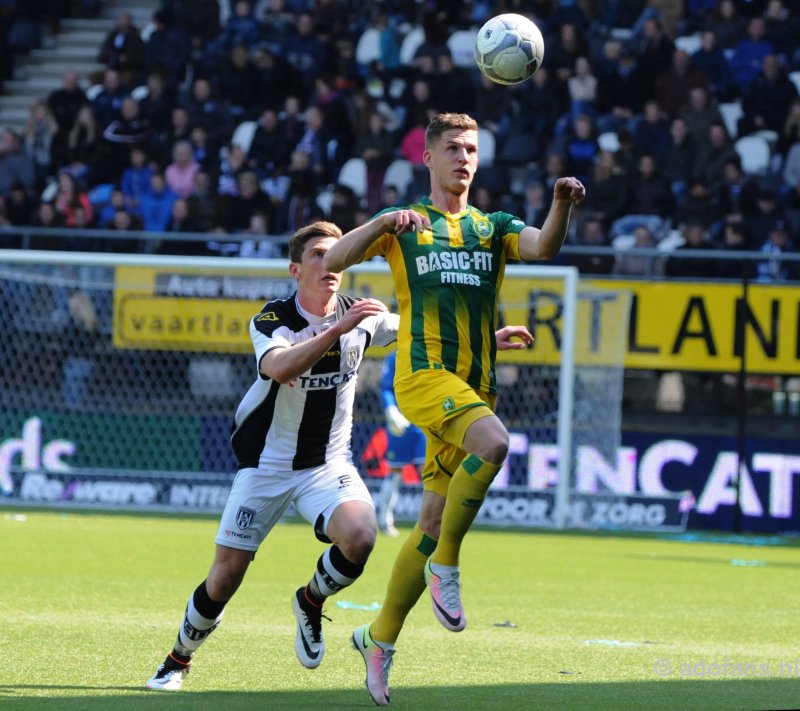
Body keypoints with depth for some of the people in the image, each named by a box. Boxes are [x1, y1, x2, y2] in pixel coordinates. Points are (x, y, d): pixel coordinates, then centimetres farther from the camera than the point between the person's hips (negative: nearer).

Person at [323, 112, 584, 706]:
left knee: (435, 519, 5)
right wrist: (383, 223, -18)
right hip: (423, 373, -4)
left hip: (475, 386, 4)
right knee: (493, 441, -33)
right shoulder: (403, 223, 10)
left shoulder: (494, 228, 17)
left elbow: (542, 246, -3)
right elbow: (334, 261, -2)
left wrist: (562, 205, -24)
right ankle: (445, 565, -19)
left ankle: (381, 636, 18)